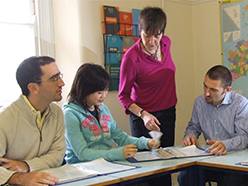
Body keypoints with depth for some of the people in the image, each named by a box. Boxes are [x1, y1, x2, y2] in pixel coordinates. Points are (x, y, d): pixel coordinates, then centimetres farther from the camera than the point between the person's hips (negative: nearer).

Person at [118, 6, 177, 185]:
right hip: (145, 117, -6)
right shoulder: (131, 57, -21)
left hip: (169, 113, 6)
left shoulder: (166, 43, -3)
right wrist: (143, 115, -26)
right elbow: (124, 96, -13)